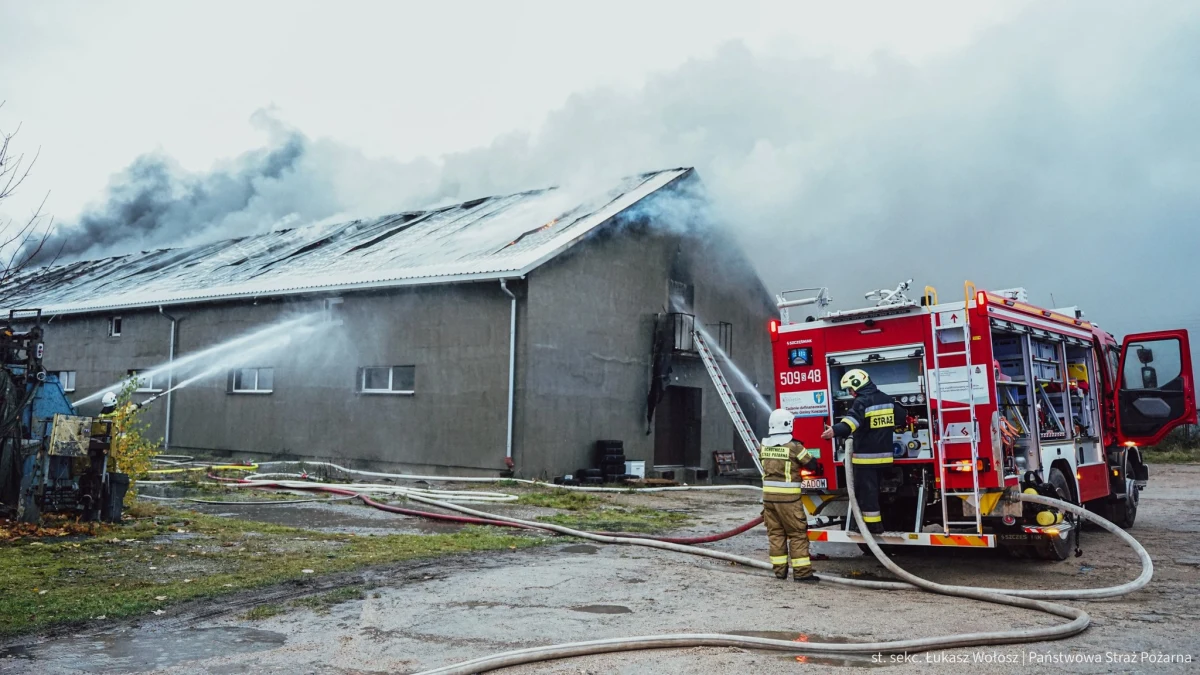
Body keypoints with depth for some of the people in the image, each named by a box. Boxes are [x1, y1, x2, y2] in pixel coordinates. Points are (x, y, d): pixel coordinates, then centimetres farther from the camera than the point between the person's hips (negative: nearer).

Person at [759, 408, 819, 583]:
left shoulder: (764, 446, 3)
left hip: (768, 495, 5)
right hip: (788, 497, -5)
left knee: (775, 533, 12)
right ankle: (801, 571, 2)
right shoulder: (794, 447, -13)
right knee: (798, 534, 2)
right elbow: (811, 464, -6)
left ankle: (779, 569, 15)